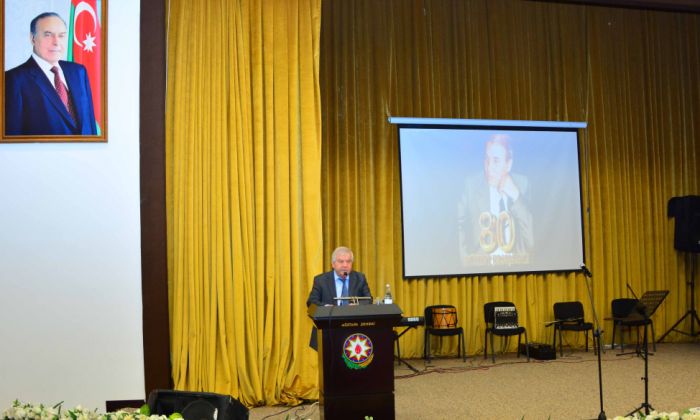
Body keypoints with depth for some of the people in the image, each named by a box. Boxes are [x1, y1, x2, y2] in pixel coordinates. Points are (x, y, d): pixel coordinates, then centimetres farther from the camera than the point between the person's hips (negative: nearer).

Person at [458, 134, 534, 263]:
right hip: (481, 262, -3)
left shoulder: (521, 183, 3)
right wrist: (467, 260, -6)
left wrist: (515, 196, -11)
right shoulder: (471, 185, -2)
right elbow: (461, 226, 3)